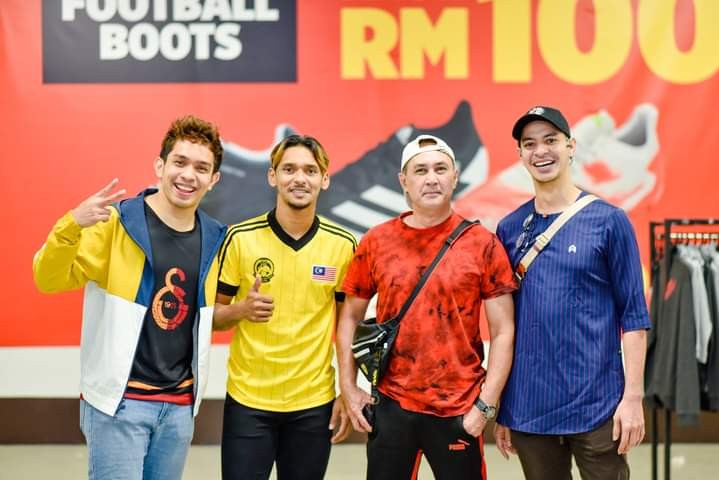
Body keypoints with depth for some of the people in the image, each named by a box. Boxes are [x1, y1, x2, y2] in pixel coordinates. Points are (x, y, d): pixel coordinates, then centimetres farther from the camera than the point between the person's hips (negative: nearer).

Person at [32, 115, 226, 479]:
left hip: (180, 405, 5)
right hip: (119, 400, -5)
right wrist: (72, 225, -31)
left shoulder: (213, 238, 5)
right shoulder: (117, 222, -9)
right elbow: (49, 281, -15)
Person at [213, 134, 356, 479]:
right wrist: (242, 309, -19)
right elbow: (213, 316, 2)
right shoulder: (240, 237, -6)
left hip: (314, 402, 1)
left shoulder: (343, 244, -2)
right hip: (247, 399, -1)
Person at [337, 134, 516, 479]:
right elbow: (350, 317, 9)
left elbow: (503, 331, -4)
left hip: (459, 411, -2)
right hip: (390, 406, 2)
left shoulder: (482, 244, -3)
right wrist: (348, 388, 3)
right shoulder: (376, 242, 2)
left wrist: (486, 405, -9)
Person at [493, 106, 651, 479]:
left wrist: (633, 396, -8)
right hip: (528, 407, 3)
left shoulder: (609, 220, -3)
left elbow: (634, 316, -3)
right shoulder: (509, 229, 5)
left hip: (597, 404, -3)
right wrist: (499, 406, 8)